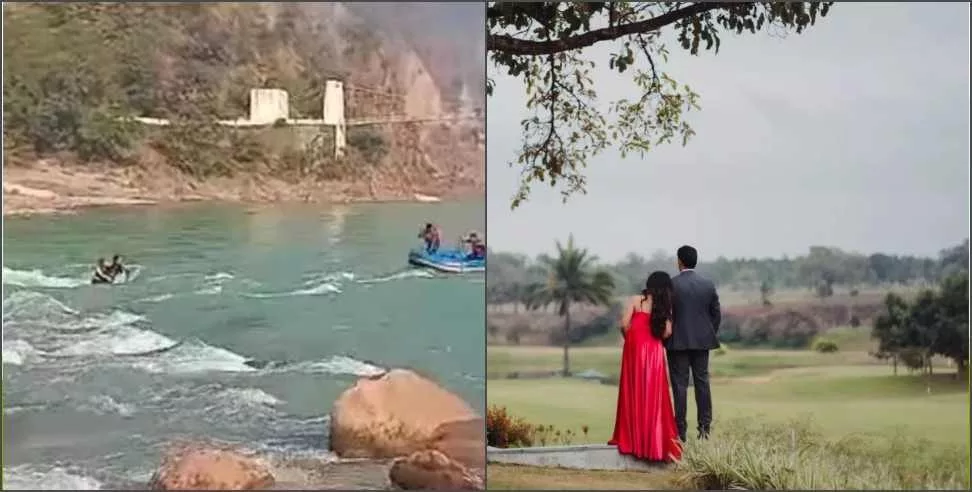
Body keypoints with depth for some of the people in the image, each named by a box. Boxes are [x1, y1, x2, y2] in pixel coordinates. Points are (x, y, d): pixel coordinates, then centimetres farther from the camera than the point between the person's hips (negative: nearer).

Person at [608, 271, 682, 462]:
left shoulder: (635, 300, 2)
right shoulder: (664, 306, 7)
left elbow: (624, 324, -8)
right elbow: (667, 332, -2)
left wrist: (630, 339, 10)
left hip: (635, 349, -1)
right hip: (654, 351, 1)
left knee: (634, 393, 6)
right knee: (653, 394, 5)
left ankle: (633, 437, 7)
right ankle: (654, 439, 7)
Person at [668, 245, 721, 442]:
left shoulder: (670, 284, -10)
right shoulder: (708, 284, 2)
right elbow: (717, 313, 5)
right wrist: (710, 335, 16)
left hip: (677, 342, -3)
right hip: (702, 341, 3)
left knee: (680, 385, 0)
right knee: (702, 382, 10)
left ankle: (681, 431, 2)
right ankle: (704, 426, 9)